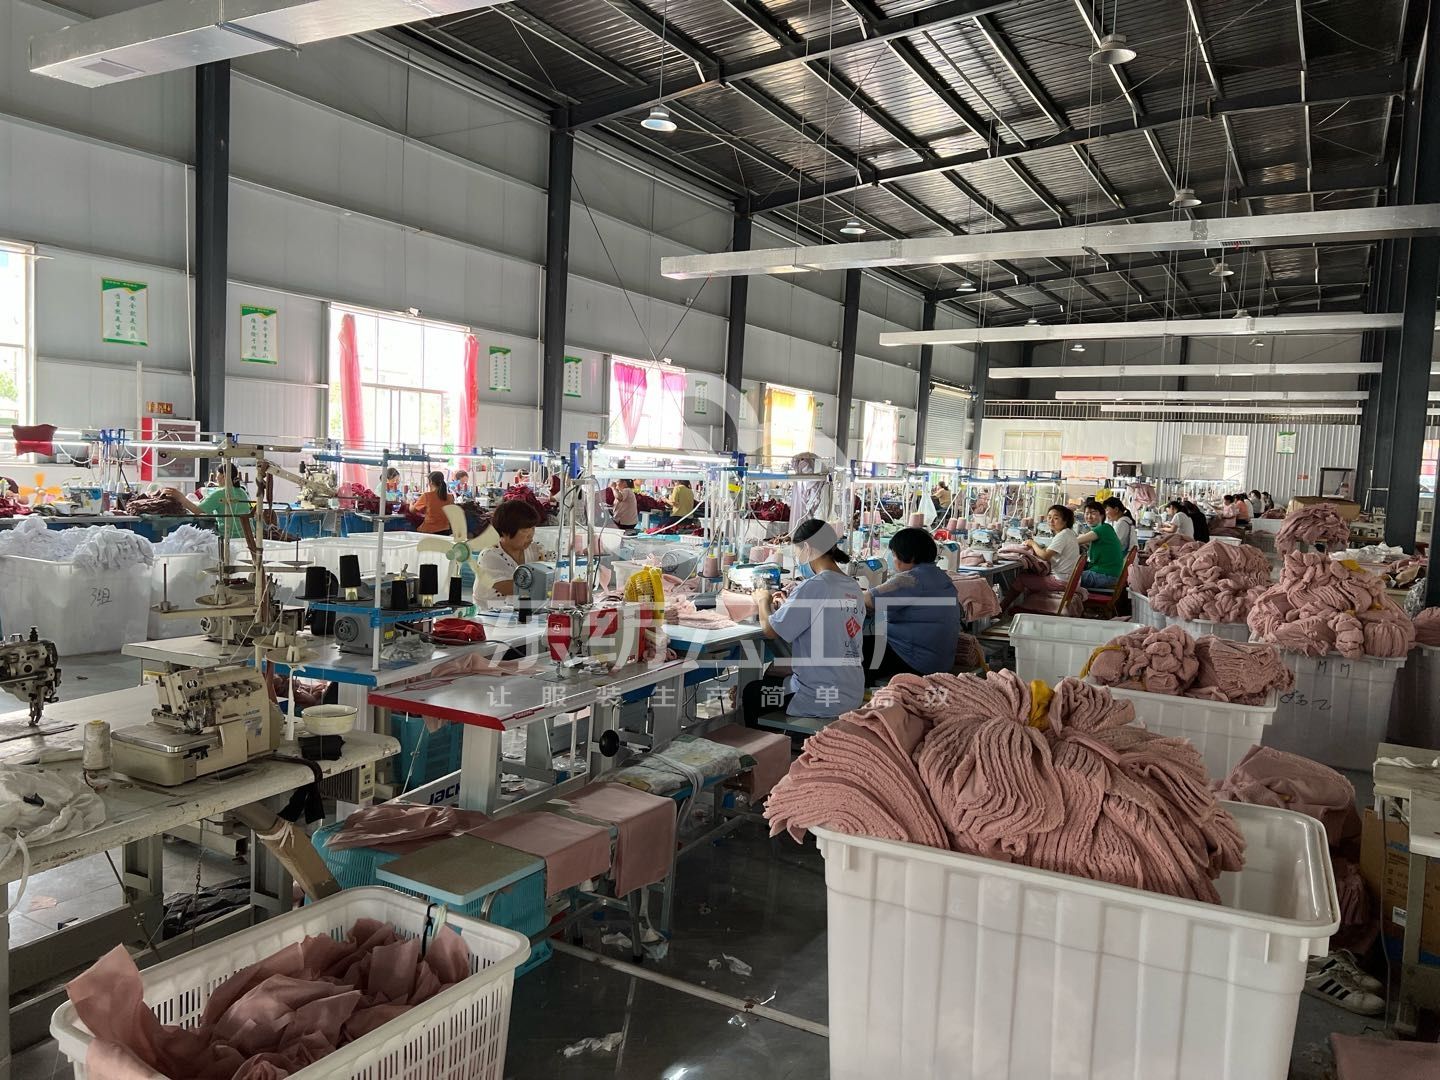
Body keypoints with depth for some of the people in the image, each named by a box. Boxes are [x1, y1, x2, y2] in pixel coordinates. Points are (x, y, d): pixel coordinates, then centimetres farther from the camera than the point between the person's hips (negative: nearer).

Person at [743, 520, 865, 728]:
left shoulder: (814, 587, -21)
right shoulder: (854, 587, 4)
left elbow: (771, 630, -15)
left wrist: (763, 601, 4)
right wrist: (784, 606, 14)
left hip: (823, 699, -8)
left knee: (751, 693, 15)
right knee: (773, 676, 28)